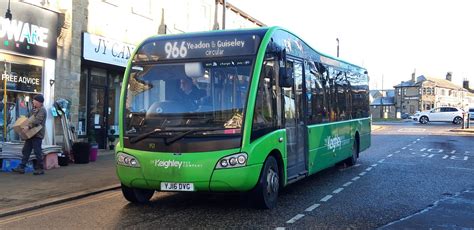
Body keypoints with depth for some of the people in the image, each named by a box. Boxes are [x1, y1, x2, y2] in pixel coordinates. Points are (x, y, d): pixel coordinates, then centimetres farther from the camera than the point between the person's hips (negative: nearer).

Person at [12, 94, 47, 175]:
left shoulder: (42, 110, -12)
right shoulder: (34, 109, 18)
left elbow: (37, 121, -25)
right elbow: (30, 119, 25)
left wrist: (29, 126, -34)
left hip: (37, 134, -9)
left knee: (37, 152, -4)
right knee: (25, 150, 9)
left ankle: (40, 169, 4)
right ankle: (21, 167, 12)